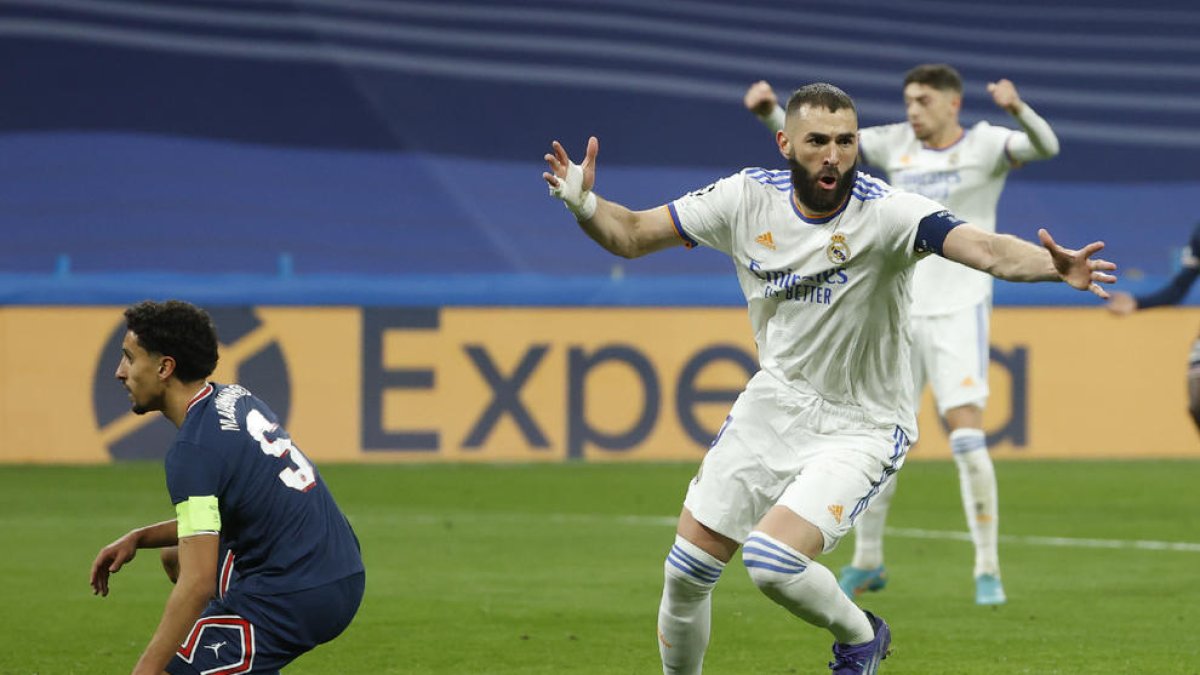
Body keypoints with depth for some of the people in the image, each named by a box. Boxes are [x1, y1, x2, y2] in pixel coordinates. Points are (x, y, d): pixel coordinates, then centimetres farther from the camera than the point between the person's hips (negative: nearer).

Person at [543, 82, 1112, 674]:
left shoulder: (885, 212, -23)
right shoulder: (748, 198, -9)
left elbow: (985, 248, -39)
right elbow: (632, 235, 0)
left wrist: (1053, 266, -59)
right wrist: (584, 205, -21)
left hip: (861, 426, -5)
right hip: (775, 401, 5)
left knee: (772, 559, -24)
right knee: (686, 571, 4)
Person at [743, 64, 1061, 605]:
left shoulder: (984, 145, -4)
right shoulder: (896, 145, 7)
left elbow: (1045, 146, -21)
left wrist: (1017, 109, -42)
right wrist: (770, 113, -9)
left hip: (959, 311, -4)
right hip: (899, 311, 4)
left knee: (967, 437, -13)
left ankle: (988, 571, -5)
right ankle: (866, 563, 20)